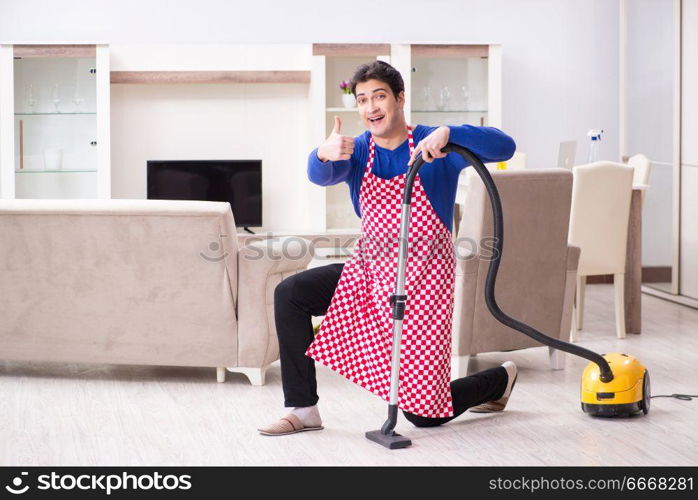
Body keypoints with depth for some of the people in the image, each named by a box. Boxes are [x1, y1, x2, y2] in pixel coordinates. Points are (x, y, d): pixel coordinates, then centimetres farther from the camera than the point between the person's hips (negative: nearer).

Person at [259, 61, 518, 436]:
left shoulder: (434, 147, -11)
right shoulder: (357, 152, -1)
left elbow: (504, 147, -25)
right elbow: (320, 176, -24)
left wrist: (448, 133, -40)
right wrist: (324, 154, -48)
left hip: (422, 280, -5)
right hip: (368, 273, 5)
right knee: (290, 293, -15)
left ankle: (498, 380, 31)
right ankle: (303, 409, -4)